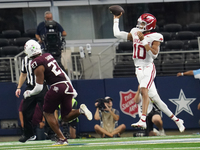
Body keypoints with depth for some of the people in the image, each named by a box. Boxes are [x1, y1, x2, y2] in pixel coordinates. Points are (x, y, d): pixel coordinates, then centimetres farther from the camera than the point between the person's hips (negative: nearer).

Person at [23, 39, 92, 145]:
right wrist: (72, 89, 28)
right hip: (67, 86, 8)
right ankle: (80, 110, -12)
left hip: (57, 88, -8)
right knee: (66, 117, 16)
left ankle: (62, 139, 2)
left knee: (48, 113, 12)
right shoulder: (48, 56, 16)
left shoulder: (37, 65, -9)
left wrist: (29, 93, 13)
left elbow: (39, 88, -8)